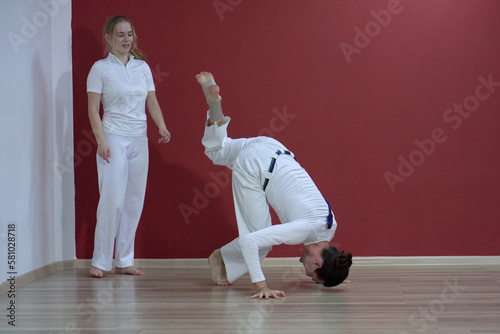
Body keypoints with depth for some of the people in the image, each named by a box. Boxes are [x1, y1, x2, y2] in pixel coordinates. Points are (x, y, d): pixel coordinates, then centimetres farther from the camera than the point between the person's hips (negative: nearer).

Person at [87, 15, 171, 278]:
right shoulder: (100, 68, -2)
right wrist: (101, 141, -13)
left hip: (139, 140, 5)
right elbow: (93, 108, -5)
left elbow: (152, 102, 13)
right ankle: (100, 261, 0)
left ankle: (124, 261, 13)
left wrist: (162, 127, -3)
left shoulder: (142, 67, 12)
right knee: (112, 201, -11)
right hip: (114, 138, -5)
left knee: (134, 202, 5)